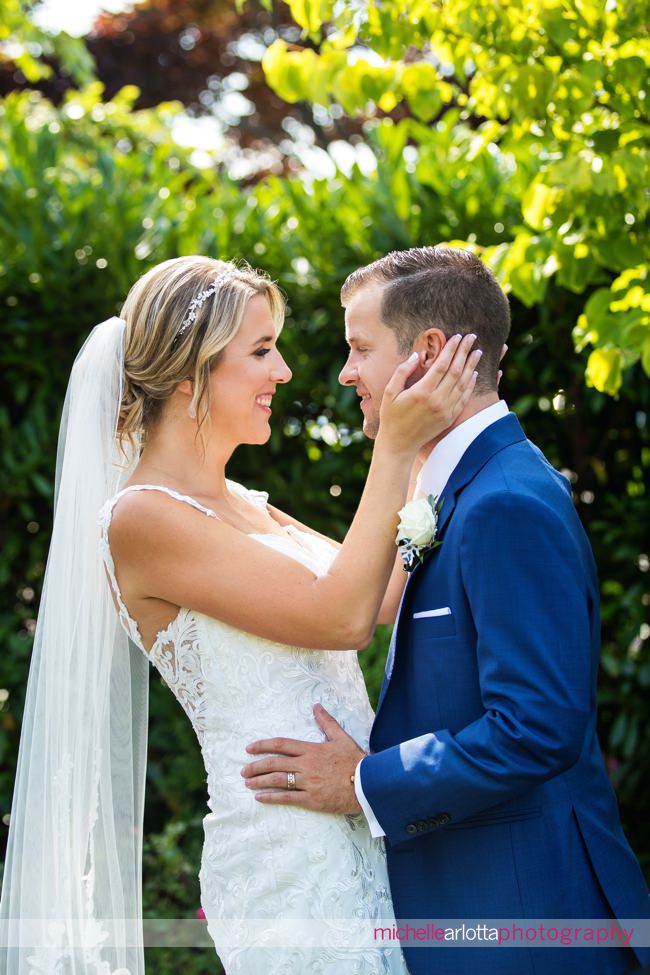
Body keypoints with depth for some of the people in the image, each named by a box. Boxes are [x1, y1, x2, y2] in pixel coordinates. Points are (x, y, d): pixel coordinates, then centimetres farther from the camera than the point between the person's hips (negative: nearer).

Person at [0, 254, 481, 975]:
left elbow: (386, 594, 11)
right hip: (287, 856, -8)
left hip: (360, 835, 8)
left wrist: (428, 442, 9)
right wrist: (393, 449, -14)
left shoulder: (245, 508, 13)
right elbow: (341, 616, -18)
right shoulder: (142, 519, -14)